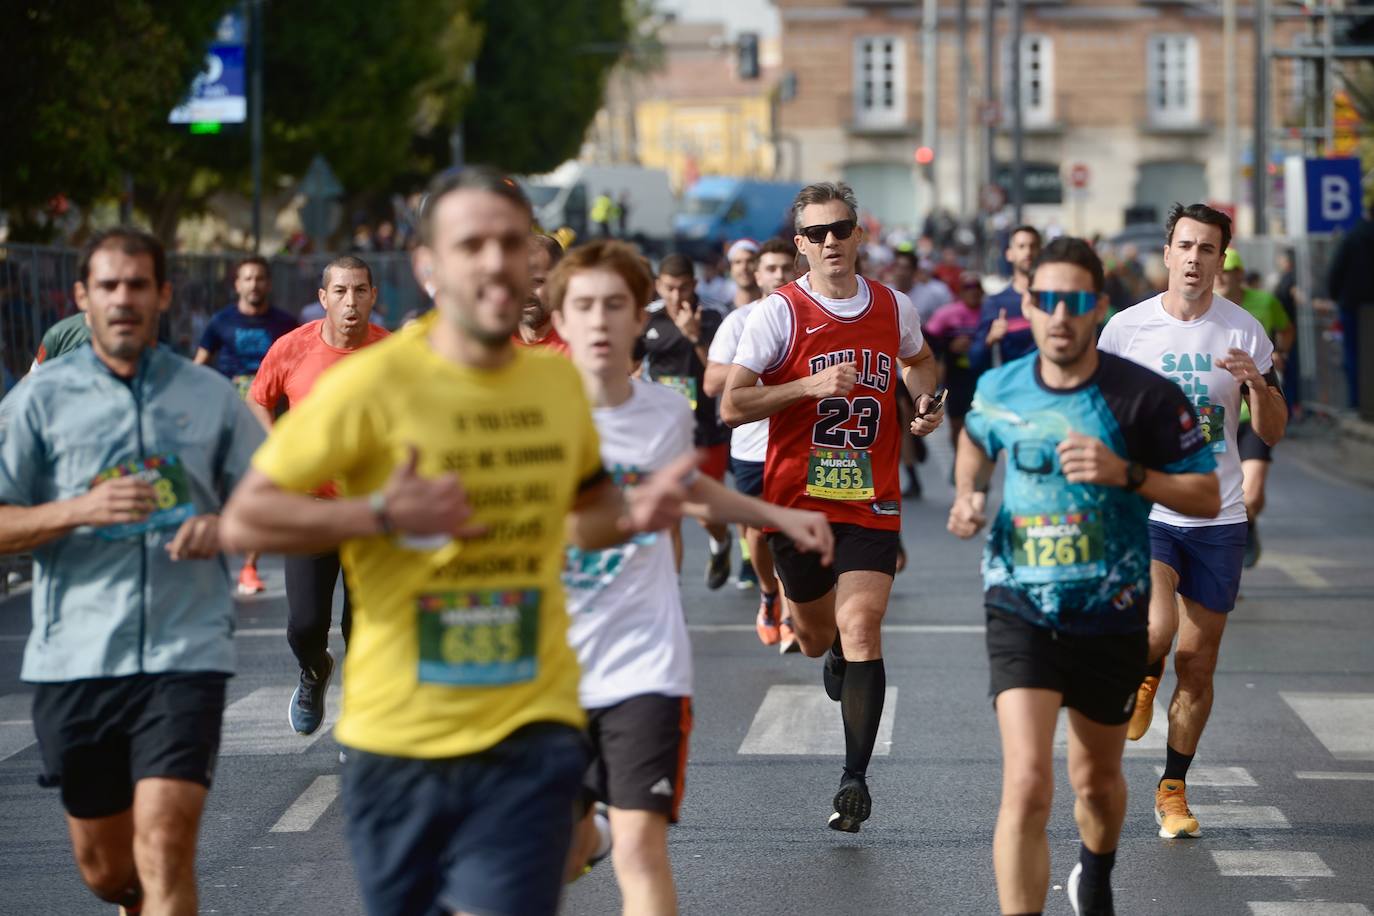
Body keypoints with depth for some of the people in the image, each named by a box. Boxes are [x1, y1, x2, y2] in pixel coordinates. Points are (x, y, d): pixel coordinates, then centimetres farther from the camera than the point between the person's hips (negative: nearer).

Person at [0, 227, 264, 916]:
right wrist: (79, 510, -16)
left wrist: (221, 527, -6)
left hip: (184, 653, -1)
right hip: (74, 658, 1)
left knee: (164, 846, -16)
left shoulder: (211, 397, 8)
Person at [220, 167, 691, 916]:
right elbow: (242, 520, -9)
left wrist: (633, 515, 2)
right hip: (396, 738, -1)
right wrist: (382, 515, -20)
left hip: (530, 737, 2)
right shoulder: (372, 385, -10)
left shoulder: (558, 382, 5)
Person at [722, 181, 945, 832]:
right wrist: (811, 385, -21)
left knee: (861, 631, -15)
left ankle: (855, 779, -13)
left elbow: (919, 359, 29)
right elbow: (731, 406, -11)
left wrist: (925, 401, 8)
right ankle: (836, 649, 54)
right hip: (796, 498, 0)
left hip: (870, 502, 1)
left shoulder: (894, 307, 5)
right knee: (815, 635, 15)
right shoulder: (780, 312, -7)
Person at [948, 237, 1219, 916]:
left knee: (1097, 779, 21)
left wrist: (1125, 473, -24)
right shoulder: (999, 390, -3)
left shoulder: (1144, 396, -13)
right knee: (1027, 784, -18)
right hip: (1021, 612, 0)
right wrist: (969, 494, 3)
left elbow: (1207, 496, -10)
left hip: (1111, 618, 0)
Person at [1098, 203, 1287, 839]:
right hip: (1144, 507, -2)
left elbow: (1272, 434, 5)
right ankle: (1143, 678, 13)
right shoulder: (1126, 328, -2)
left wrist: (1259, 384, -15)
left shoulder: (1244, 331, 1)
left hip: (1217, 518, 2)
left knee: (1198, 663, 4)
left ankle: (1173, 788, 21)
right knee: (1158, 630, -24)